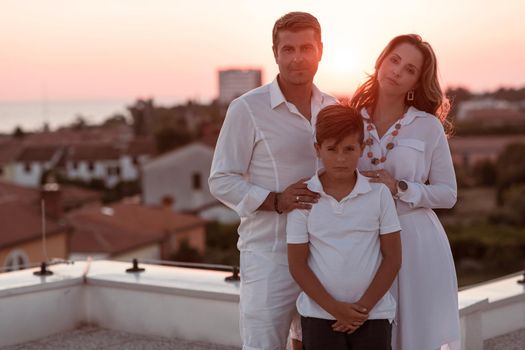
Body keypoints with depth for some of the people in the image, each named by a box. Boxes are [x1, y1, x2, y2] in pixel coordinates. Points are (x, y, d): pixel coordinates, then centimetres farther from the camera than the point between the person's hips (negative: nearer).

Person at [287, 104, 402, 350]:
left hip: (373, 314, 1)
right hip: (320, 314, 0)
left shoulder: (379, 193, -2)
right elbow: (297, 264, -3)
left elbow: (392, 258, -1)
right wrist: (334, 308, -11)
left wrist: (364, 307, -9)